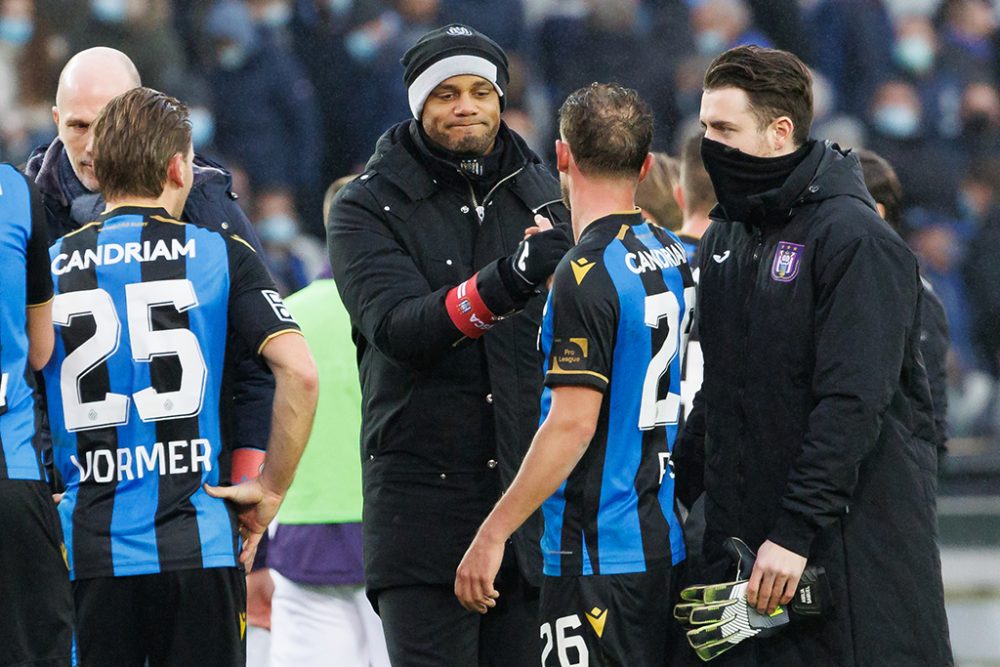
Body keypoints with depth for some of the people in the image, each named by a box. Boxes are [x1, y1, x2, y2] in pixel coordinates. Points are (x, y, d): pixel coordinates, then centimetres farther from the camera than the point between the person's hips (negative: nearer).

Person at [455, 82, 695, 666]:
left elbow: (573, 424, -20)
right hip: (667, 546, 9)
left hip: (600, 554, -9)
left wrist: (493, 533, -16)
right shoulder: (675, 257, 10)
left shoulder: (586, 275, -16)